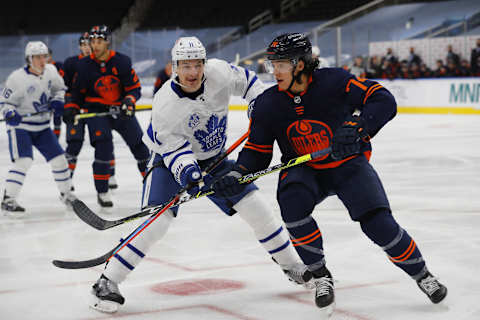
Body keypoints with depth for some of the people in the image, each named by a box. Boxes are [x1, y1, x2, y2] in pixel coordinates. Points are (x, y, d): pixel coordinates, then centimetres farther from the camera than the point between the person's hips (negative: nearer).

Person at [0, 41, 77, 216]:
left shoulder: (51, 71, -3)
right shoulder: (18, 78, -20)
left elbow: (59, 88, 17)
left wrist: (57, 101, -2)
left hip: (42, 126, 6)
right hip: (20, 125, -6)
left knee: (58, 158, 6)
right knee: (23, 161, -21)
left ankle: (66, 193, 26)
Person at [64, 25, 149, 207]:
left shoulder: (122, 62, -11)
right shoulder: (85, 65, -7)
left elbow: (135, 88, -8)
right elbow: (78, 91, 5)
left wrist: (129, 101, -27)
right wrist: (71, 108, -10)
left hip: (121, 109, 1)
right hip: (96, 110, -1)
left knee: (140, 146, 7)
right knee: (103, 148, -20)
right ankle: (102, 192, -8)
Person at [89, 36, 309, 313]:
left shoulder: (218, 72, -18)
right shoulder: (165, 105, -29)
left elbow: (244, 80, 3)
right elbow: (173, 147, -26)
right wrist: (186, 170, -42)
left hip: (213, 158, 5)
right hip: (171, 160, -4)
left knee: (255, 206, 0)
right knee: (157, 220, -22)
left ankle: (292, 265, 19)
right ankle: (107, 283, -15)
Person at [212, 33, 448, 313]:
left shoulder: (334, 82, -19)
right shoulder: (267, 105, -9)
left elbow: (383, 100, -20)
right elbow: (257, 151, 0)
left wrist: (358, 127, -36)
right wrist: (238, 175, -19)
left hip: (348, 163, -2)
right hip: (304, 170, 3)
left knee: (377, 222, -19)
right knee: (292, 202, -30)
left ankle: (421, 274, 7)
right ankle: (320, 275, -10)